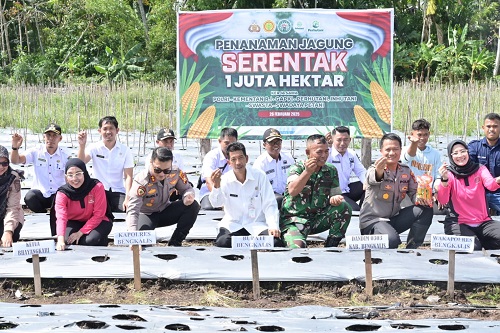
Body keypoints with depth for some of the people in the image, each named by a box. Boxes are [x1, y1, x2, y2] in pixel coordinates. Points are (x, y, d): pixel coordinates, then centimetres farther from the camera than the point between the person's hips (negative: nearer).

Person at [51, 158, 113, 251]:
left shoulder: (97, 187, -21)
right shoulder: (62, 193, -18)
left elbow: (98, 215, -18)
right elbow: (61, 217, -33)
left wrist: (80, 233, -24)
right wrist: (60, 239, -50)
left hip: (97, 222, -2)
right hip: (74, 222, 2)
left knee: (89, 241, -30)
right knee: (67, 240, -27)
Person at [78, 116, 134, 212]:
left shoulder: (124, 150, 2)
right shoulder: (94, 148, 3)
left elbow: (128, 176, -3)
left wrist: (127, 198, -16)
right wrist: (82, 145, -30)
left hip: (118, 192, 0)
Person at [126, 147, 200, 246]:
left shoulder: (176, 173, -18)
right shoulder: (141, 181, -32)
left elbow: (187, 189, 0)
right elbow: (132, 211, -38)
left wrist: (187, 197, -28)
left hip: (165, 212, 5)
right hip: (146, 215, -5)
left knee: (193, 206, -20)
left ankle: (175, 243, -11)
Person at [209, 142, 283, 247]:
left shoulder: (259, 176, -3)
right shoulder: (224, 179, -2)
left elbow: (269, 204, -3)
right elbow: (217, 203, -17)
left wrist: (273, 227, -17)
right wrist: (216, 186, -37)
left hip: (257, 224, 0)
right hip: (233, 224, 0)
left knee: (275, 242, -28)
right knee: (222, 243, -32)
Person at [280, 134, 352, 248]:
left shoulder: (331, 171, 6)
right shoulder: (297, 168, -7)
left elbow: (335, 195, 6)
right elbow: (292, 191, -24)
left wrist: (335, 199, -19)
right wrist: (307, 172, -36)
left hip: (318, 219, 5)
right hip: (295, 219, -5)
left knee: (344, 207, -17)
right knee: (297, 247, -32)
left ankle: (331, 247, -6)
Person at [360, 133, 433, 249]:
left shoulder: (406, 171, 4)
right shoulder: (374, 169, -14)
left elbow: (414, 192, 7)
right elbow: (372, 179, -38)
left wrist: (420, 199, -20)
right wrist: (379, 171, -64)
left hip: (394, 218, 6)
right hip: (372, 220, -6)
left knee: (425, 210, -9)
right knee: (392, 240, -35)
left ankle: (411, 249, -1)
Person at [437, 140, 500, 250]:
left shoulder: (480, 169, 6)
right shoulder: (449, 174, 0)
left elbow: (491, 185, -17)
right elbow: (442, 201, -15)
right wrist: (444, 179, -32)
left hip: (483, 222, 3)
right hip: (458, 223, -3)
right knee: (473, 247, -30)